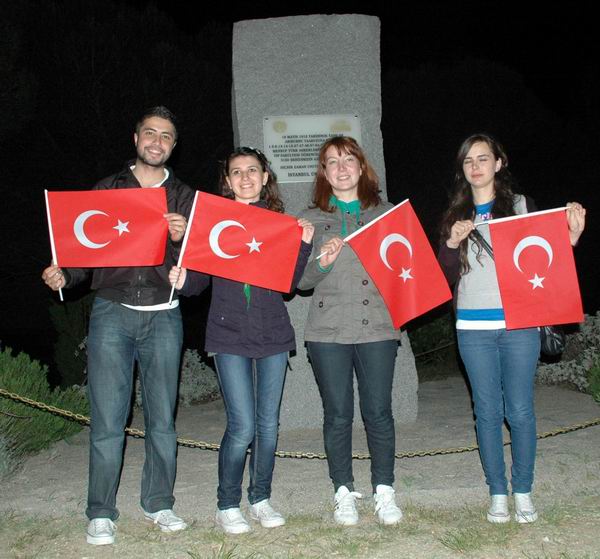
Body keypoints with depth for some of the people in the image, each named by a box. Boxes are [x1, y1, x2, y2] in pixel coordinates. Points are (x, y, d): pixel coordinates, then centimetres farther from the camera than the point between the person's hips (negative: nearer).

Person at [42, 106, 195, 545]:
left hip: (163, 315, 1)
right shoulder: (107, 190, 11)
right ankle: (101, 512, 11)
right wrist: (63, 274, -10)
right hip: (112, 312, -1)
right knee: (107, 420, -2)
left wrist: (181, 239, -17)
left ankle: (158, 502, 22)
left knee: (162, 418, 7)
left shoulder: (184, 196, 11)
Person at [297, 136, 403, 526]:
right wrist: (321, 262, -14)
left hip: (378, 327, 0)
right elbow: (300, 280, 5)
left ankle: (384, 490, 15)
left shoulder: (386, 213, 13)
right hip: (328, 331, 0)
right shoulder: (311, 219, 10)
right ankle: (344, 493, 16)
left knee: (379, 411, 1)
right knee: (338, 414, 3)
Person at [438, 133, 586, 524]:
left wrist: (571, 239, -13)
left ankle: (523, 492, 17)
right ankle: (498, 493, 18)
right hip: (473, 329, 2)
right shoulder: (456, 217, 11)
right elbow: (448, 277, 8)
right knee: (488, 412, 6)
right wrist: (452, 244, -9)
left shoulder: (522, 206, 5)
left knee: (520, 411, 1)